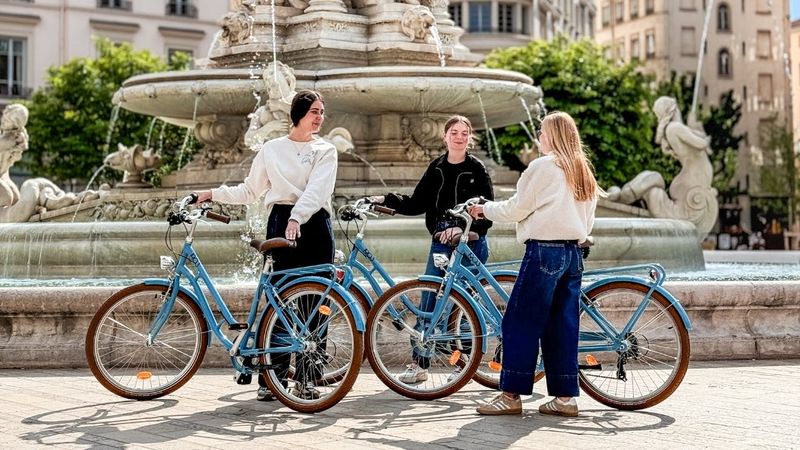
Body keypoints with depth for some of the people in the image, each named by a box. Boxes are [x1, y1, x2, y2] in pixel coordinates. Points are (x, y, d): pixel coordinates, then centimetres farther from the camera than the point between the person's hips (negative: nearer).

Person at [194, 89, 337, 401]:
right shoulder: (271, 149, 14)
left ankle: (308, 378, 7)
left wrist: (297, 218, -26)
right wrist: (213, 194, 10)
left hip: (313, 225, -1)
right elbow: (249, 192, 21)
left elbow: (317, 189, -10)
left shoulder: (325, 151, 7)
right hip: (279, 224, 1)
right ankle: (272, 377, 1)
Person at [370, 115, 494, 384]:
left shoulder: (476, 169, -2)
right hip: (441, 242, 4)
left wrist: (462, 228, -23)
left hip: (470, 243, -4)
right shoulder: (436, 168, 10)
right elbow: (417, 204, 9)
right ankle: (419, 364, 7)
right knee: (428, 302, 0)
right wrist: (387, 200, -3)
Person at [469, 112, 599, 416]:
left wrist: (485, 209, 10)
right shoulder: (584, 172, 15)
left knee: (519, 323, -3)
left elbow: (517, 208, -4)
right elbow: (587, 221, 18)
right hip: (573, 253, 8)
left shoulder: (543, 166, -7)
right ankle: (565, 396, 9)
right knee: (563, 325, 9)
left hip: (544, 251, -8)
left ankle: (511, 394, -2)